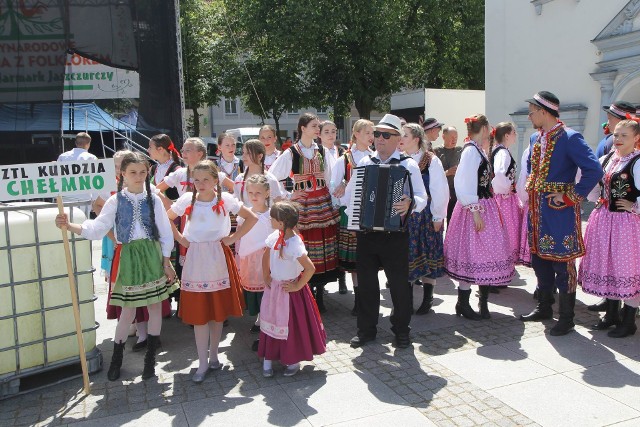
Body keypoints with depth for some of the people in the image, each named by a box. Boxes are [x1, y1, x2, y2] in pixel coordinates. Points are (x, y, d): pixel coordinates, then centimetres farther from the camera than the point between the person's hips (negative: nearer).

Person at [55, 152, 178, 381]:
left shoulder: (153, 199, 0)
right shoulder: (116, 201, 0)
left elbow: (165, 232, 3)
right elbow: (97, 228, -5)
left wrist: (166, 262, 1)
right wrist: (69, 226, -20)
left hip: (153, 255, 1)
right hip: (128, 256, -1)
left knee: (155, 305, 7)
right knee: (128, 308, 5)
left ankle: (150, 357, 23)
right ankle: (116, 358, 24)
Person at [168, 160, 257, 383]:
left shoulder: (225, 199, -6)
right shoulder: (187, 199, -2)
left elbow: (251, 218, -1)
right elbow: (166, 219, 12)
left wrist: (233, 238, -5)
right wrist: (180, 239, 2)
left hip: (219, 259, 0)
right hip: (196, 260, 0)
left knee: (219, 310, 9)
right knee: (198, 312, 1)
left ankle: (213, 355, 26)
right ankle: (203, 363, 11)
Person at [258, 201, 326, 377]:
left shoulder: (295, 244, -27)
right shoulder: (274, 237, -5)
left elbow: (310, 268, -29)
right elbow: (266, 257, 13)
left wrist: (297, 286, -19)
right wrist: (266, 276, 8)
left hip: (289, 290, -6)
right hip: (273, 288, 7)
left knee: (292, 325, 8)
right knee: (270, 322, 13)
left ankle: (293, 361, 26)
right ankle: (268, 359, 27)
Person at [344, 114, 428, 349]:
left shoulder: (408, 165, 0)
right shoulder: (364, 163, 10)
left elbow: (422, 198, -7)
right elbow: (350, 192, 15)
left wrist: (410, 204, -28)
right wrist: (352, 215, 1)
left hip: (395, 233, -3)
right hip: (365, 231, 4)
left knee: (399, 282, 5)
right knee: (366, 281, 11)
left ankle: (401, 330, 23)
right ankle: (366, 328, 25)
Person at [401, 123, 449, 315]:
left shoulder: (431, 161, -7)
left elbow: (440, 190, -7)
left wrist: (438, 217, -7)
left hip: (425, 216, -3)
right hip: (403, 216, 3)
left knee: (427, 255, 4)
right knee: (406, 256, 6)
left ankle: (427, 299, 17)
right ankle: (407, 300, 17)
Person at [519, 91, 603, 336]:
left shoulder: (570, 138, -14)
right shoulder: (537, 139, 11)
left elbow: (594, 170, -21)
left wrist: (572, 196, -18)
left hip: (559, 211, -8)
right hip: (537, 209, 8)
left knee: (562, 263, 0)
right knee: (539, 259, 16)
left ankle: (566, 318, 11)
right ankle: (544, 308, 31)